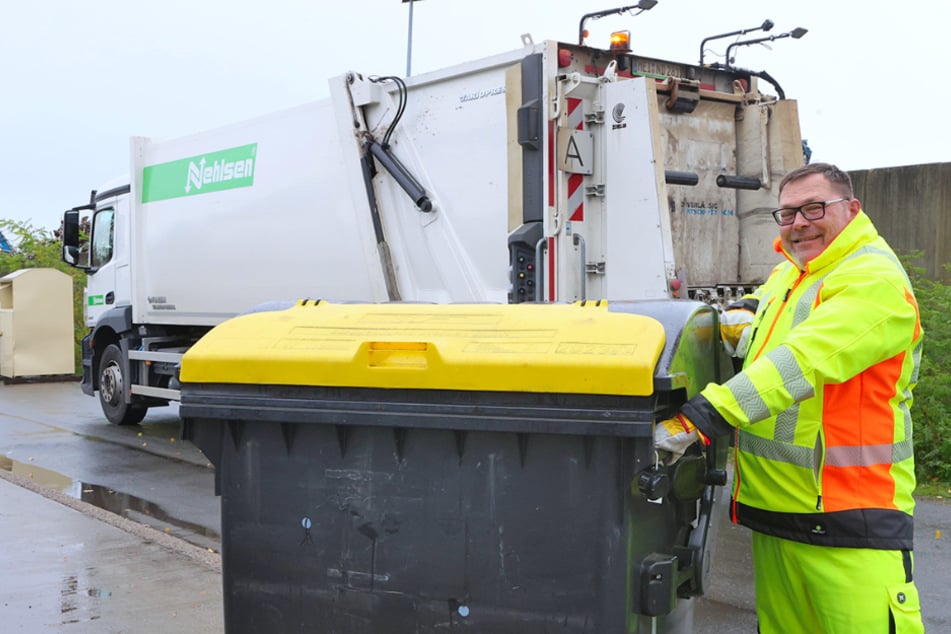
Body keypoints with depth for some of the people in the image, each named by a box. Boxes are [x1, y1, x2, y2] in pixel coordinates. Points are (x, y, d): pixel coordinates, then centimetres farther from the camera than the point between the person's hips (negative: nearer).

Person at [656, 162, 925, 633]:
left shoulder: (875, 281, -12)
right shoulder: (788, 273, 14)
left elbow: (802, 363, -26)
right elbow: (766, 298, 37)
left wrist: (701, 418, -35)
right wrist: (745, 314, 10)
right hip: (772, 507, 8)